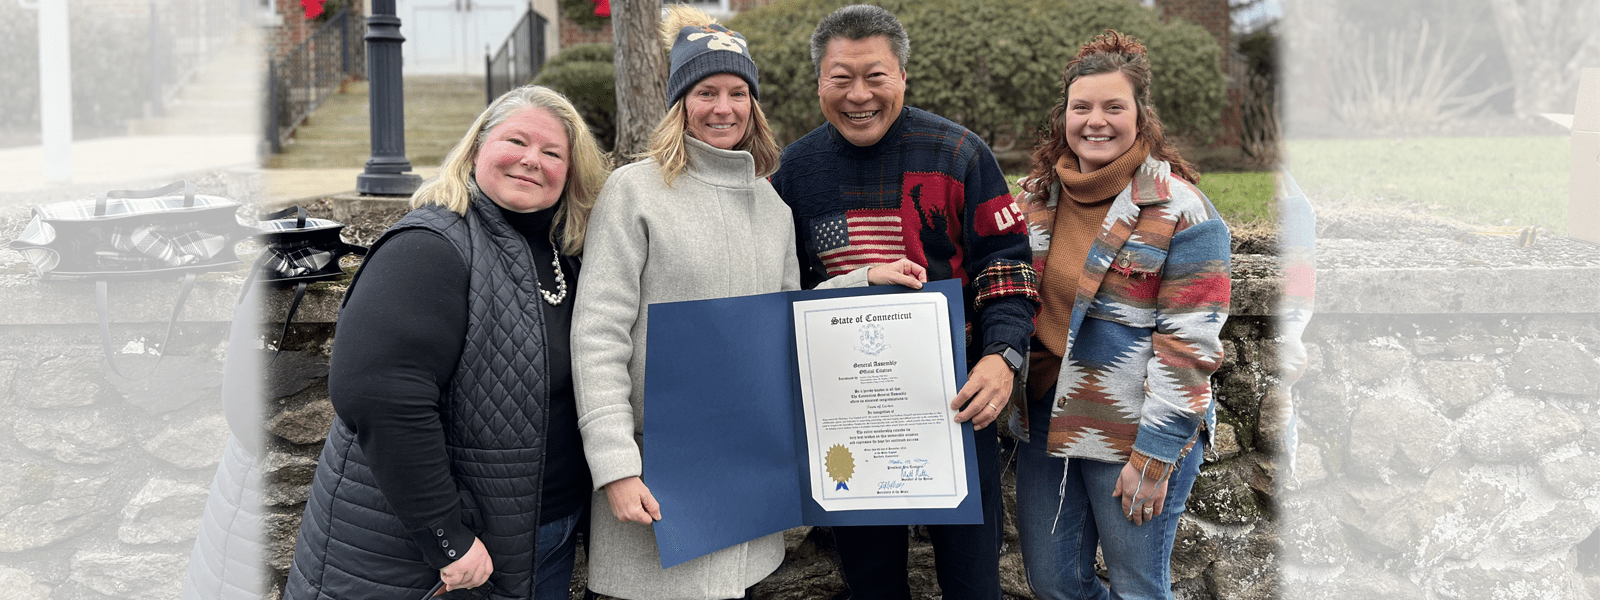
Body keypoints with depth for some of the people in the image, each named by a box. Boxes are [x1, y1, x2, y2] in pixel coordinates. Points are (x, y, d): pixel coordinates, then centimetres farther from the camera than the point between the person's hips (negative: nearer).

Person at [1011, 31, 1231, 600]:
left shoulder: (1182, 213, -13)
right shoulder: (1038, 193, 5)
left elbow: (1189, 346, -15)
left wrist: (1153, 458, -16)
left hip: (1134, 432, -5)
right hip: (1045, 419, 6)